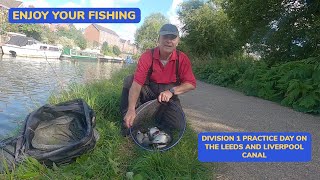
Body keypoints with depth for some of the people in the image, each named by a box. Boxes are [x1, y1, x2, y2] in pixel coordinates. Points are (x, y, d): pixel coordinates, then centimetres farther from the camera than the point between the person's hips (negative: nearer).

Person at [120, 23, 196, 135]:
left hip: (169, 96, 1)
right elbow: (137, 83, -26)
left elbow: (191, 84, -14)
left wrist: (171, 91, -31)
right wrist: (131, 109, -37)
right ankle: (128, 122, -16)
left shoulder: (182, 59, -13)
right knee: (129, 81, -25)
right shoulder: (147, 56, -18)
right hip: (148, 92, -1)